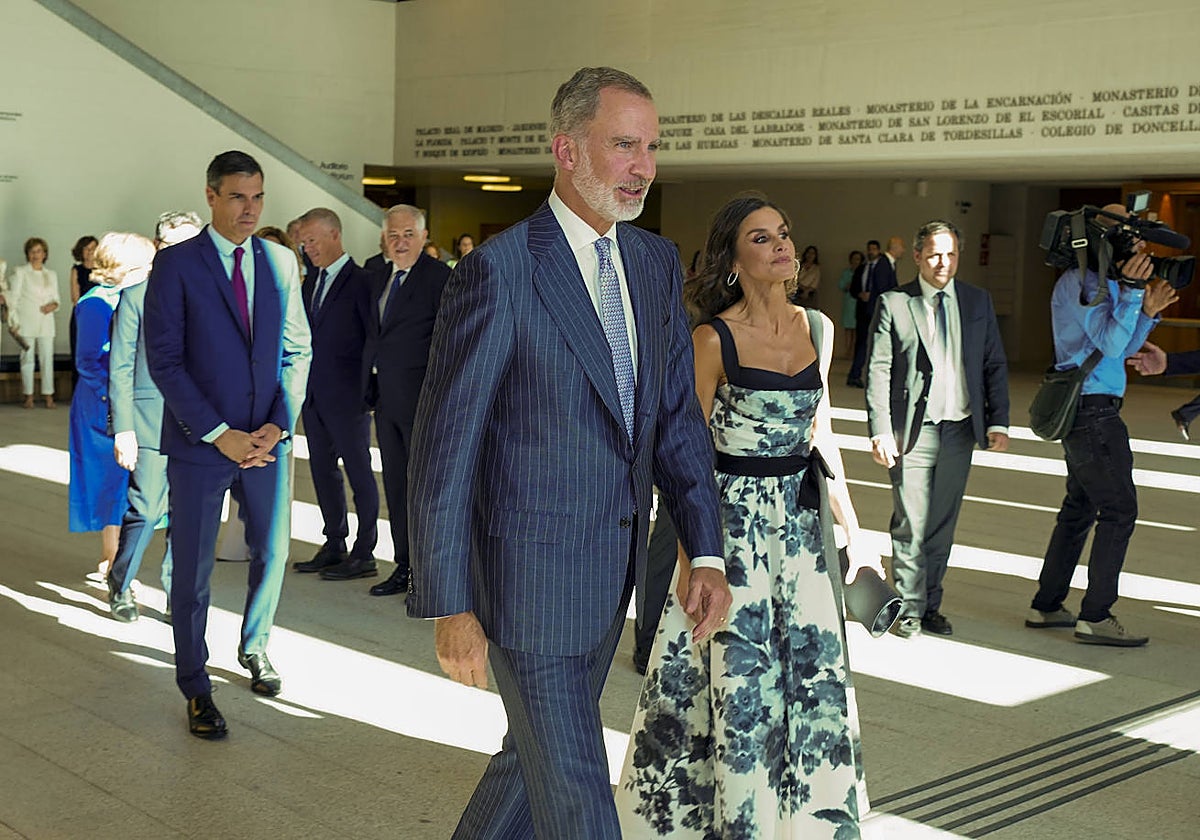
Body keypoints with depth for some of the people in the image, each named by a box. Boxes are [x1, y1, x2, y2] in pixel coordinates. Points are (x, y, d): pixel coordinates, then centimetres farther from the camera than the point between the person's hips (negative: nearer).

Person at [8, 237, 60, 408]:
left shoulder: (51, 274, 17)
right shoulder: (20, 272, 6)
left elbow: (56, 297, 18)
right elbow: (13, 296, 1)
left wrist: (53, 305, -6)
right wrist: (14, 321, -8)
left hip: (46, 322, 3)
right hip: (26, 322, -3)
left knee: (47, 358, -2)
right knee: (27, 358, -2)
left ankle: (48, 395, 1)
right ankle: (28, 396, 2)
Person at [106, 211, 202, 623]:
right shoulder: (137, 296, 2)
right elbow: (120, 368, 1)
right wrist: (123, 428, -6)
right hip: (150, 420, -2)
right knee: (145, 510, -1)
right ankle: (121, 587, 21)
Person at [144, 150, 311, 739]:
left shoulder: (280, 262, 6)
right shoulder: (176, 264, -6)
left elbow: (297, 351, 8)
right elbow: (164, 361, -9)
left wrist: (279, 425, -6)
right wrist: (219, 434, -15)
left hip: (267, 438, 4)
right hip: (200, 442, -4)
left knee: (272, 552, 14)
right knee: (193, 568, 4)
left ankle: (255, 647, 39)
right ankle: (195, 686, 19)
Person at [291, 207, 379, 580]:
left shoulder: (361, 281, -10)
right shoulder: (310, 283, 14)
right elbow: (305, 334, 15)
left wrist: (370, 387, -12)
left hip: (347, 395, -8)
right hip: (313, 394, 8)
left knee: (358, 470, 0)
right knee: (322, 468, 13)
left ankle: (364, 554, 6)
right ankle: (334, 547, 23)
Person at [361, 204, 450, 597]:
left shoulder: (439, 276, -9)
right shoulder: (378, 280, 15)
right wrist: (370, 387, 11)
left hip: (421, 399, -8)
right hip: (386, 399, 8)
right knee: (395, 486, 13)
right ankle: (404, 568, 23)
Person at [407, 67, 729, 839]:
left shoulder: (657, 263, 5)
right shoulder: (498, 270, -17)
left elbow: (676, 414, 9)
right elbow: (444, 446, -15)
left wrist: (706, 550, -1)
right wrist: (450, 607, -15)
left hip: (612, 572, 7)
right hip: (528, 575, -7)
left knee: (538, 754, 23)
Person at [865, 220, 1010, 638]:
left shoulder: (978, 302, 9)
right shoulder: (894, 304, -2)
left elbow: (995, 365, 12)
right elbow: (877, 371, -5)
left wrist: (998, 421, 2)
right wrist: (880, 431, -12)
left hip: (960, 429, 4)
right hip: (913, 430, -3)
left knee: (943, 524, 10)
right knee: (911, 524, -2)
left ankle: (930, 604, 22)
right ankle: (908, 608, 11)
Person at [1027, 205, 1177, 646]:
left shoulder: (1102, 280, 18)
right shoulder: (1081, 282, -14)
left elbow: (1123, 348, 19)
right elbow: (1110, 343, -22)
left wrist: (1148, 312, 5)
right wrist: (1131, 292, -24)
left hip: (1084, 411, 11)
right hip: (1092, 410, -11)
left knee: (1079, 507, 14)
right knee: (1119, 510, -7)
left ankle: (1046, 606, 19)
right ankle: (1095, 617, -3)